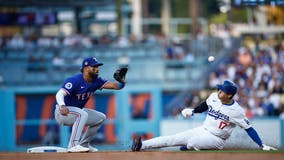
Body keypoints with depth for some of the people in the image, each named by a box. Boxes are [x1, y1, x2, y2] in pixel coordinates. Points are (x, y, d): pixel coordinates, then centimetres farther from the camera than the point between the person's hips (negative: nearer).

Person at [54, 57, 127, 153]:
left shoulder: (96, 81, -1)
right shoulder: (75, 80, -23)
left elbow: (115, 85, -10)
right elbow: (60, 94, -34)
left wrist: (121, 82, -33)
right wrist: (62, 106, -54)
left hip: (77, 111, 9)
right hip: (63, 112, -9)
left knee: (101, 117, 11)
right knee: (82, 114, -35)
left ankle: (83, 144, 16)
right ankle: (73, 145, -36)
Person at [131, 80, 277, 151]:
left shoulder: (236, 111, -18)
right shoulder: (214, 97, -1)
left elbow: (249, 129, -15)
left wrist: (262, 145, -21)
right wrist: (192, 111, 6)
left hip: (216, 140, -6)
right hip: (202, 131, 6)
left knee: (191, 142, -33)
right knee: (172, 139, -5)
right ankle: (142, 145, -10)